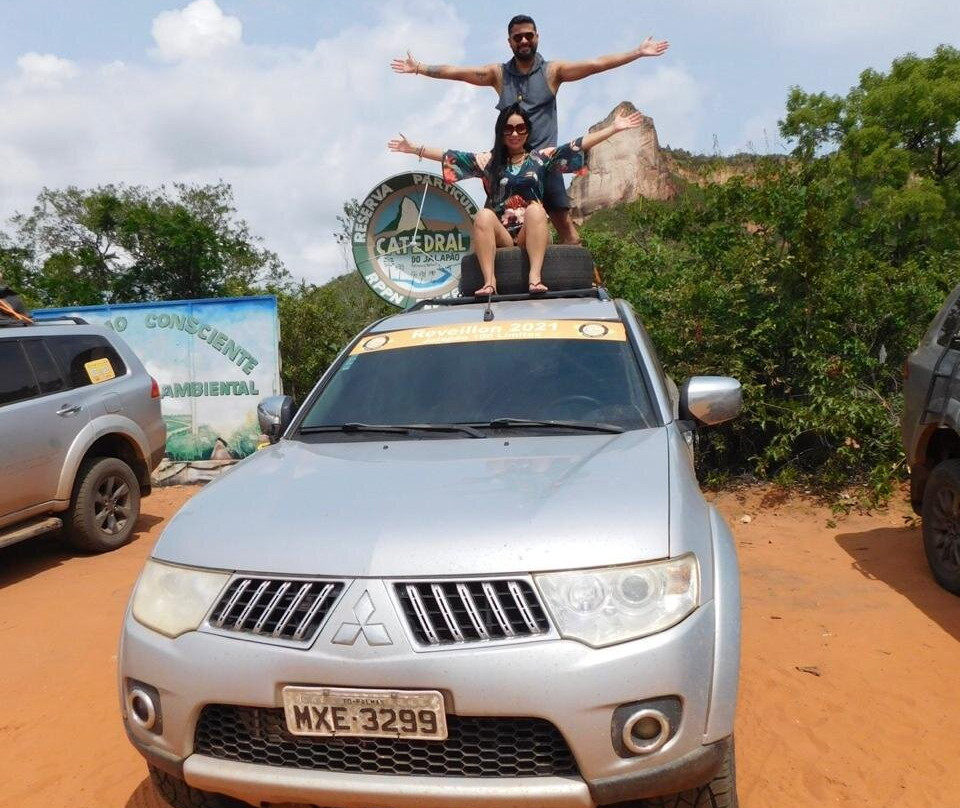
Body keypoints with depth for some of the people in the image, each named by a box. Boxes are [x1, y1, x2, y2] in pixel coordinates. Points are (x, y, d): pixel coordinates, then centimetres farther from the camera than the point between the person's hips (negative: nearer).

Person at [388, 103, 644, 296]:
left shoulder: (541, 157, 12)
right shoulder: (488, 160, 13)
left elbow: (579, 145, 4)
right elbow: (451, 157, 8)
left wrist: (613, 128, -3)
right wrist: (414, 149, 2)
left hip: (532, 235, 0)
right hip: (499, 236, 1)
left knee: (535, 209, -28)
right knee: (484, 215, -27)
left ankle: (535, 277, -43)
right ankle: (489, 282, -39)